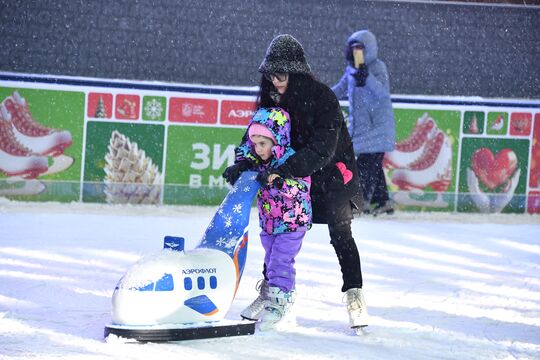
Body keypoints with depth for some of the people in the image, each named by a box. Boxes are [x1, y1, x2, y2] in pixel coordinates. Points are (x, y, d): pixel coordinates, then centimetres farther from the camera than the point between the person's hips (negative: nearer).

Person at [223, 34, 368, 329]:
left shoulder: (322, 98, -25)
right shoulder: (272, 99, -6)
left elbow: (322, 150, -32)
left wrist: (283, 170, -42)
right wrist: (242, 165, -23)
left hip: (331, 174, -5)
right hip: (292, 176, 5)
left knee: (340, 233, -10)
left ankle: (354, 295, -2)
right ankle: (269, 290, 10)